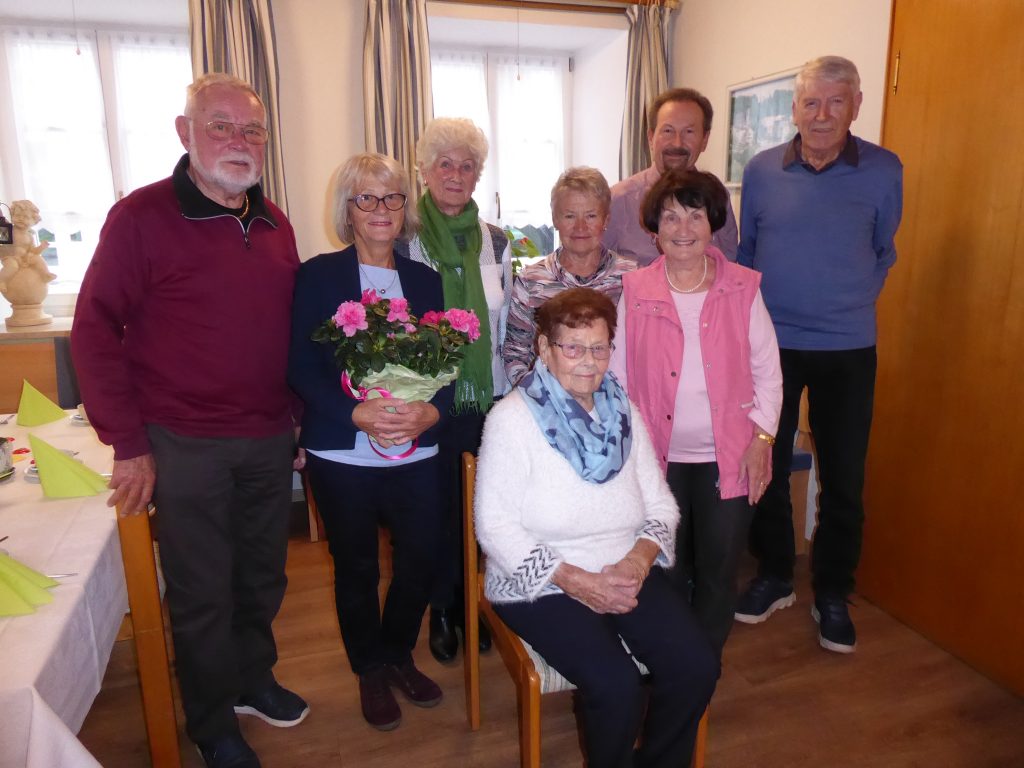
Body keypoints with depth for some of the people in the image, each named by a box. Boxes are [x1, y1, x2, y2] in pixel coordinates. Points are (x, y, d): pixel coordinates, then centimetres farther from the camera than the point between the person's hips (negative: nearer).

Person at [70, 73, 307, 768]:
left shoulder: (275, 223, 7)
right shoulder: (141, 216, -10)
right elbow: (96, 330, -9)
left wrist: (297, 412, 10)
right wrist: (129, 443, -11)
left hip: (270, 441, 5)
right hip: (186, 447, -5)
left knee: (264, 576, 20)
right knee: (202, 594, 10)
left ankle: (253, 679, 45)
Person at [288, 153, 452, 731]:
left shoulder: (425, 280, 9)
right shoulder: (319, 275, -1)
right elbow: (303, 367, -7)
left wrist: (432, 412, -15)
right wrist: (358, 413, -20)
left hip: (417, 453, 3)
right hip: (343, 454, -2)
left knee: (423, 558, 6)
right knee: (357, 568, 12)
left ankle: (398, 655, 35)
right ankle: (371, 671, 36)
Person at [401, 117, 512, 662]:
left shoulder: (496, 243, 6)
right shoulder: (404, 242, -3)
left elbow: (508, 329, 10)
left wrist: (513, 399, 7)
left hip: (487, 398, 3)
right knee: (438, 508, 9)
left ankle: (467, 603, 33)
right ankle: (441, 609, 31)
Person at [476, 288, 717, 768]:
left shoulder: (623, 411, 5)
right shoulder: (512, 419, -11)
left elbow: (660, 505, 7)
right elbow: (495, 527, -15)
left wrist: (638, 562, -12)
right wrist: (577, 581, -19)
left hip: (627, 575, 5)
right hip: (541, 586, -5)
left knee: (697, 667, -13)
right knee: (617, 686, -23)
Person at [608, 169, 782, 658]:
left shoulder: (743, 288, -1)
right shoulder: (635, 291, -1)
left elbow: (767, 370, 4)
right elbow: (618, 375, 2)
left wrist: (762, 437, -4)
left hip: (729, 457, 0)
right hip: (659, 457, 0)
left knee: (717, 575, 9)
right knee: (666, 573, 12)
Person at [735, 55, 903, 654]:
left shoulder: (884, 170, -1)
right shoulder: (762, 170, 0)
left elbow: (885, 251, 11)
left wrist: (852, 304, 7)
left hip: (848, 348, 0)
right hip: (770, 343, 1)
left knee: (844, 477, 6)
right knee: (766, 468, 9)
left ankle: (832, 593, 26)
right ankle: (775, 575, 29)